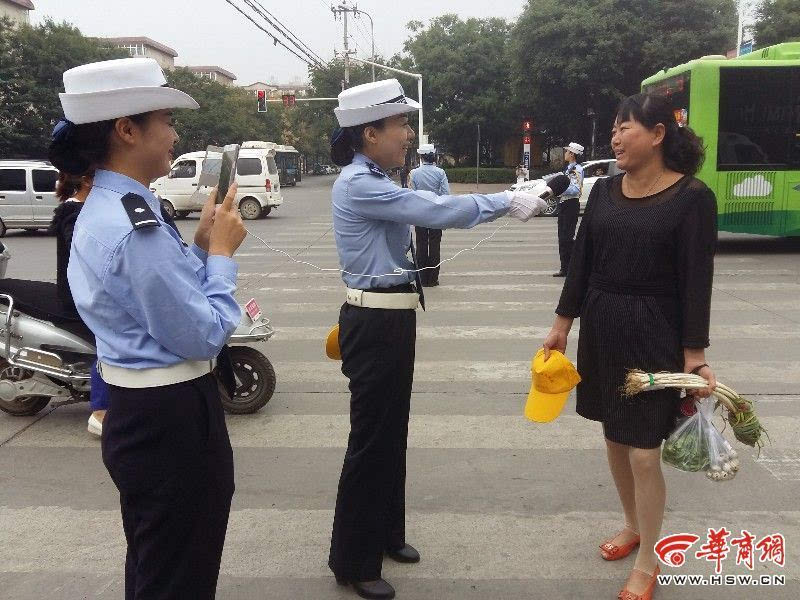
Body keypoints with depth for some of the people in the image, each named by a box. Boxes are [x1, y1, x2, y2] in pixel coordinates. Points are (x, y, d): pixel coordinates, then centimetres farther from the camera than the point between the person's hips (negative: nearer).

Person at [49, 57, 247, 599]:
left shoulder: (104, 209, 7)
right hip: (172, 419, -10)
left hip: (137, 412, 10)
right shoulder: (136, 227, -25)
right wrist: (222, 253, -11)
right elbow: (203, 335, -22)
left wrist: (202, 245, 3)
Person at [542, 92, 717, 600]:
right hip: (601, 326, 6)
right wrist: (562, 323, 10)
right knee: (614, 437, 16)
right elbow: (582, 260, 8)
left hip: (654, 333, -6)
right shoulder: (605, 190, 5)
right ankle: (633, 526, 39)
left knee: (644, 452, -2)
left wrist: (695, 355, -13)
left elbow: (697, 281, -12)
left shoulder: (692, 197, -11)